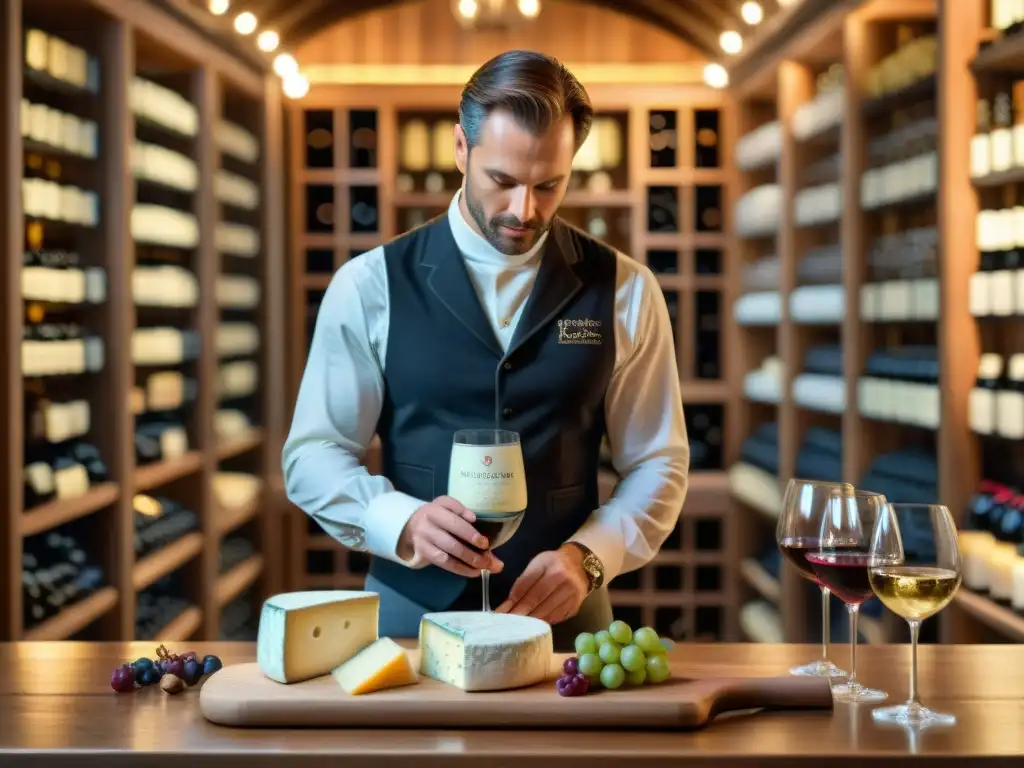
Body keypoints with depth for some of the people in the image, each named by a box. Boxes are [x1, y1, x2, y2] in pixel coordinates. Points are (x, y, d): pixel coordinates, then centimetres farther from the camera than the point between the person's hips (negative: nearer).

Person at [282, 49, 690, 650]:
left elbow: (658, 465, 3)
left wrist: (587, 557, -14)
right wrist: (405, 524, -20)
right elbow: (312, 455, -2)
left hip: (565, 617, 0)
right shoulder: (370, 285, -3)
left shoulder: (624, 291, -1)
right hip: (410, 612, 0)